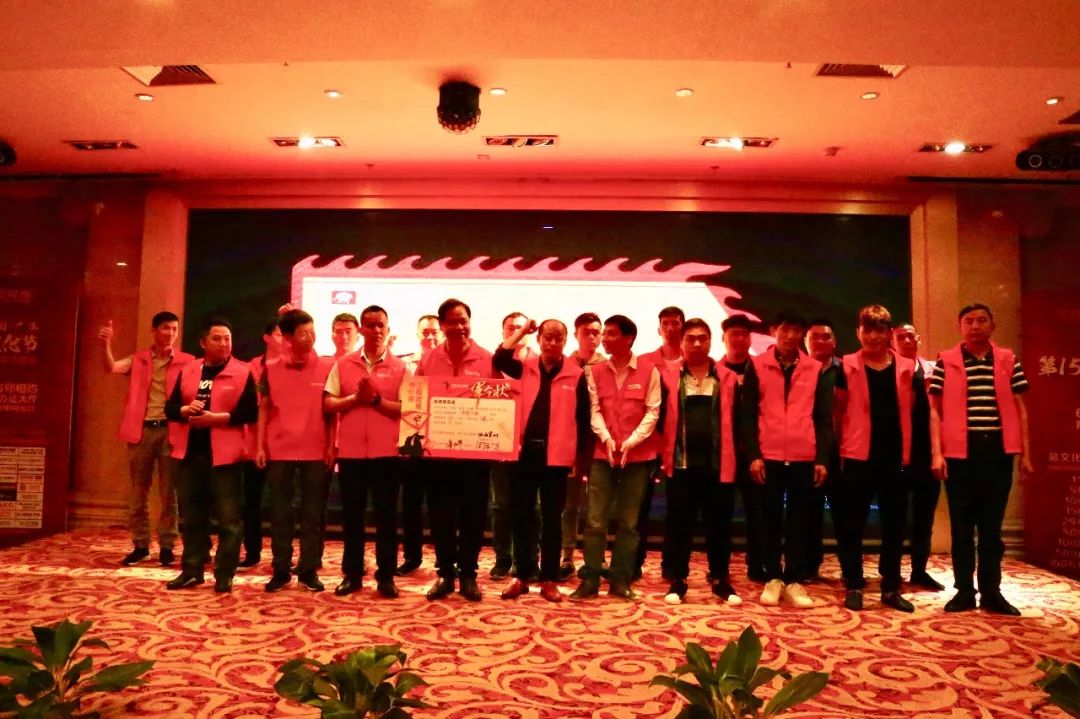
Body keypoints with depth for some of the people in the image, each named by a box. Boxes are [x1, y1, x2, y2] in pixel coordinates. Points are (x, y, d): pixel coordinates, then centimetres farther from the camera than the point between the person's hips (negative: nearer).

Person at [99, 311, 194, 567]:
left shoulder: (186, 361, 4)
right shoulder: (137, 359, 9)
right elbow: (111, 368, -7)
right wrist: (107, 345, -25)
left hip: (171, 431, -2)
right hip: (142, 430, 2)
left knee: (169, 493, 2)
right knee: (138, 493, 8)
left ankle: (166, 546, 11)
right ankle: (140, 545, 18)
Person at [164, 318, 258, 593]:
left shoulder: (242, 372, -3)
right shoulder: (187, 371, 11)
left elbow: (250, 412, -10)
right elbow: (170, 407, 12)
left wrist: (216, 418, -18)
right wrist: (185, 410, -10)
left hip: (224, 454, -4)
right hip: (190, 453, 5)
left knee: (228, 518, -1)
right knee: (192, 516, 12)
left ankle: (224, 574, 8)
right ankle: (192, 570, 23)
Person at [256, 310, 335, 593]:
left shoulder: (328, 367, -1)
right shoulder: (271, 369, 3)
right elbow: (264, 409, 8)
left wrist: (332, 446, -5)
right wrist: (260, 446, 2)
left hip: (317, 452, -1)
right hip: (279, 451, 1)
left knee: (314, 514, 5)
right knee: (280, 514, 7)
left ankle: (308, 570, 14)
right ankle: (281, 571, 16)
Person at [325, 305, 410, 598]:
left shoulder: (400, 367, 1)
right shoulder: (343, 364, 7)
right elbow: (328, 404, 2)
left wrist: (376, 399, -16)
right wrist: (355, 398, -12)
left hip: (386, 452, -2)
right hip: (350, 451, 2)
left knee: (386, 516, 4)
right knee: (351, 515, 9)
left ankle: (386, 576, 13)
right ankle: (352, 574, 20)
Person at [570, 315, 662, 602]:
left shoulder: (649, 370, -2)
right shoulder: (595, 371, 6)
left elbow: (652, 412, -5)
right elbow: (594, 410, 2)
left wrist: (630, 442, -14)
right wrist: (606, 439, -13)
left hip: (637, 456, -1)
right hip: (603, 454, 2)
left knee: (628, 522, 6)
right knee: (595, 521, 0)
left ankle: (620, 581, 15)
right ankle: (589, 581, 8)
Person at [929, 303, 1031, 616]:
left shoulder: (1008, 361, 7)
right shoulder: (945, 362, 2)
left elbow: (1019, 408, 9)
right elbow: (935, 410, 1)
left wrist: (1025, 452, 4)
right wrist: (936, 452, -7)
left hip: (998, 451, 1)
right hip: (959, 452, -1)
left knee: (992, 525, 9)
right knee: (962, 526, 6)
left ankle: (991, 592, 18)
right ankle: (964, 591, 15)